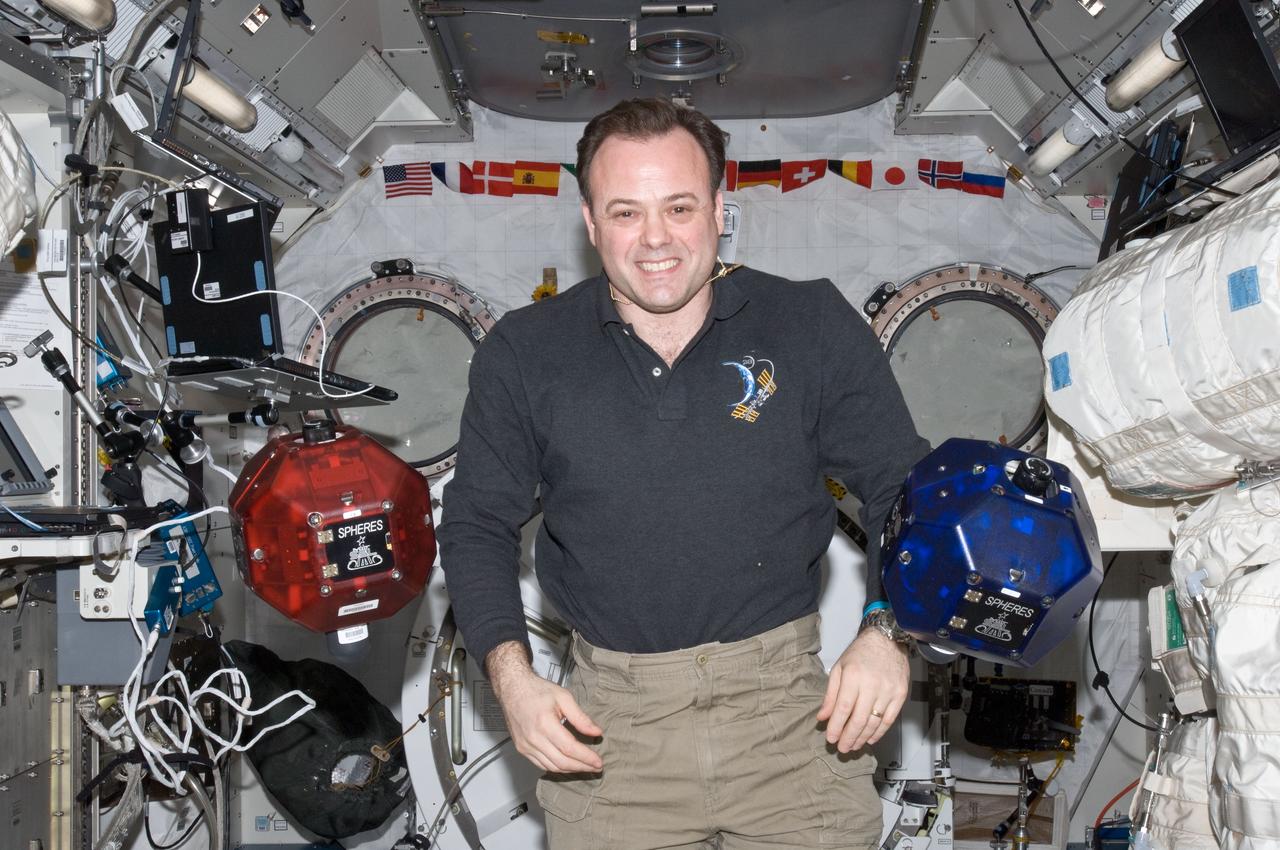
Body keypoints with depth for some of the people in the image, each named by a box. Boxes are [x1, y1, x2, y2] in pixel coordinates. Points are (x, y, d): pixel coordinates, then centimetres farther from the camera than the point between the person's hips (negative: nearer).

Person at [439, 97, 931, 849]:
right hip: (609, 719, 0)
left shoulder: (815, 327, -1)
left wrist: (887, 633, -11)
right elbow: (478, 523, 8)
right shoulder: (524, 353, 1)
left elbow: (903, 490, 4)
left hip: (788, 705, 0)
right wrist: (511, 674, -5)